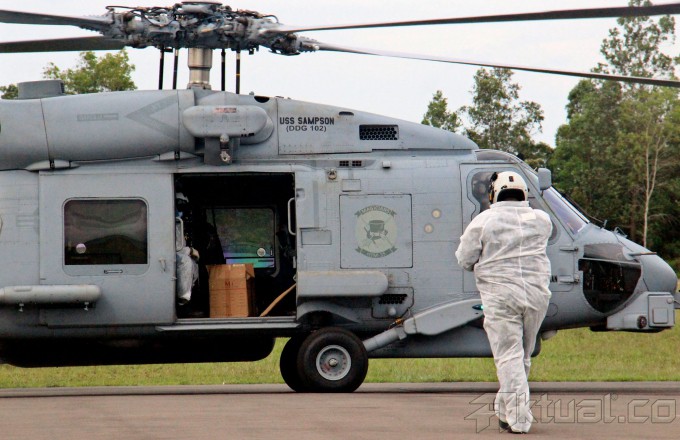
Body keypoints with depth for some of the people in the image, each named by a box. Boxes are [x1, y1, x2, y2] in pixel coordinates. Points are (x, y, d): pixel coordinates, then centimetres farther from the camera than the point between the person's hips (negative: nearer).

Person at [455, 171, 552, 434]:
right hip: (536, 294, 4)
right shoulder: (541, 220, 4)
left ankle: (518, 419, -10)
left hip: (500, 297, -3)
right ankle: (505, 410, 26)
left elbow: (465, 260, 0)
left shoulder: (484, 222, -5)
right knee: (523, 356, 16)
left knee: (509, 357, -3)